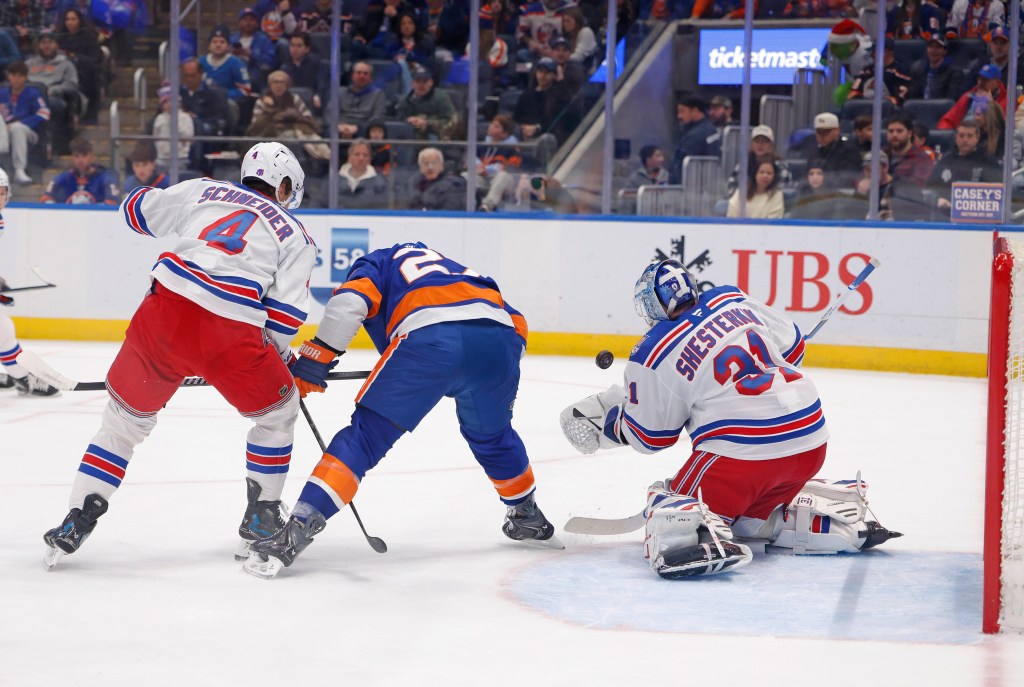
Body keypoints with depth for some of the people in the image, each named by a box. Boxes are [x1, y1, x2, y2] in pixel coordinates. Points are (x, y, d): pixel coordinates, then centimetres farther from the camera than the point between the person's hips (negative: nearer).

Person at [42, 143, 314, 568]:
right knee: (277, 410, 24)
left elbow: (138, 209, 26)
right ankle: (260, 521, 26)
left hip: (163, 314, 3)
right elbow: (283, 316, 7)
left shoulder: (204, 192, 21)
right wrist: (278, 360, 24)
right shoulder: (295, 236, 16)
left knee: (127, 415, 21)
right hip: (228, 334, -2)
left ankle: (75, 525, 19)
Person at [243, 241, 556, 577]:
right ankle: (527, 517, 46)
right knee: (490, 433, 33)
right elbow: (515, 323, 31)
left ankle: (300, 526, -11)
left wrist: (315, 358, 7)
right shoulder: (447, 265, 43)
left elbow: (349, 303, 4)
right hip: (500, 333, 5)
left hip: (430, 339, -5)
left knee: (367, 433, 1)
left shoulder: (373, 263, 29)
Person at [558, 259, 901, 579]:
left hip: (741, 451, -6)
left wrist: (605, 420, 22)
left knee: (669, 511, 6)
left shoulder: (653, 356, -4)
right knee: (751, 513, 30)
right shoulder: (733, 300, 9)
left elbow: (650, 436, 6)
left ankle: (704, 540, -28)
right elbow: (792, 346, 20)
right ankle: (844, 518, 14)